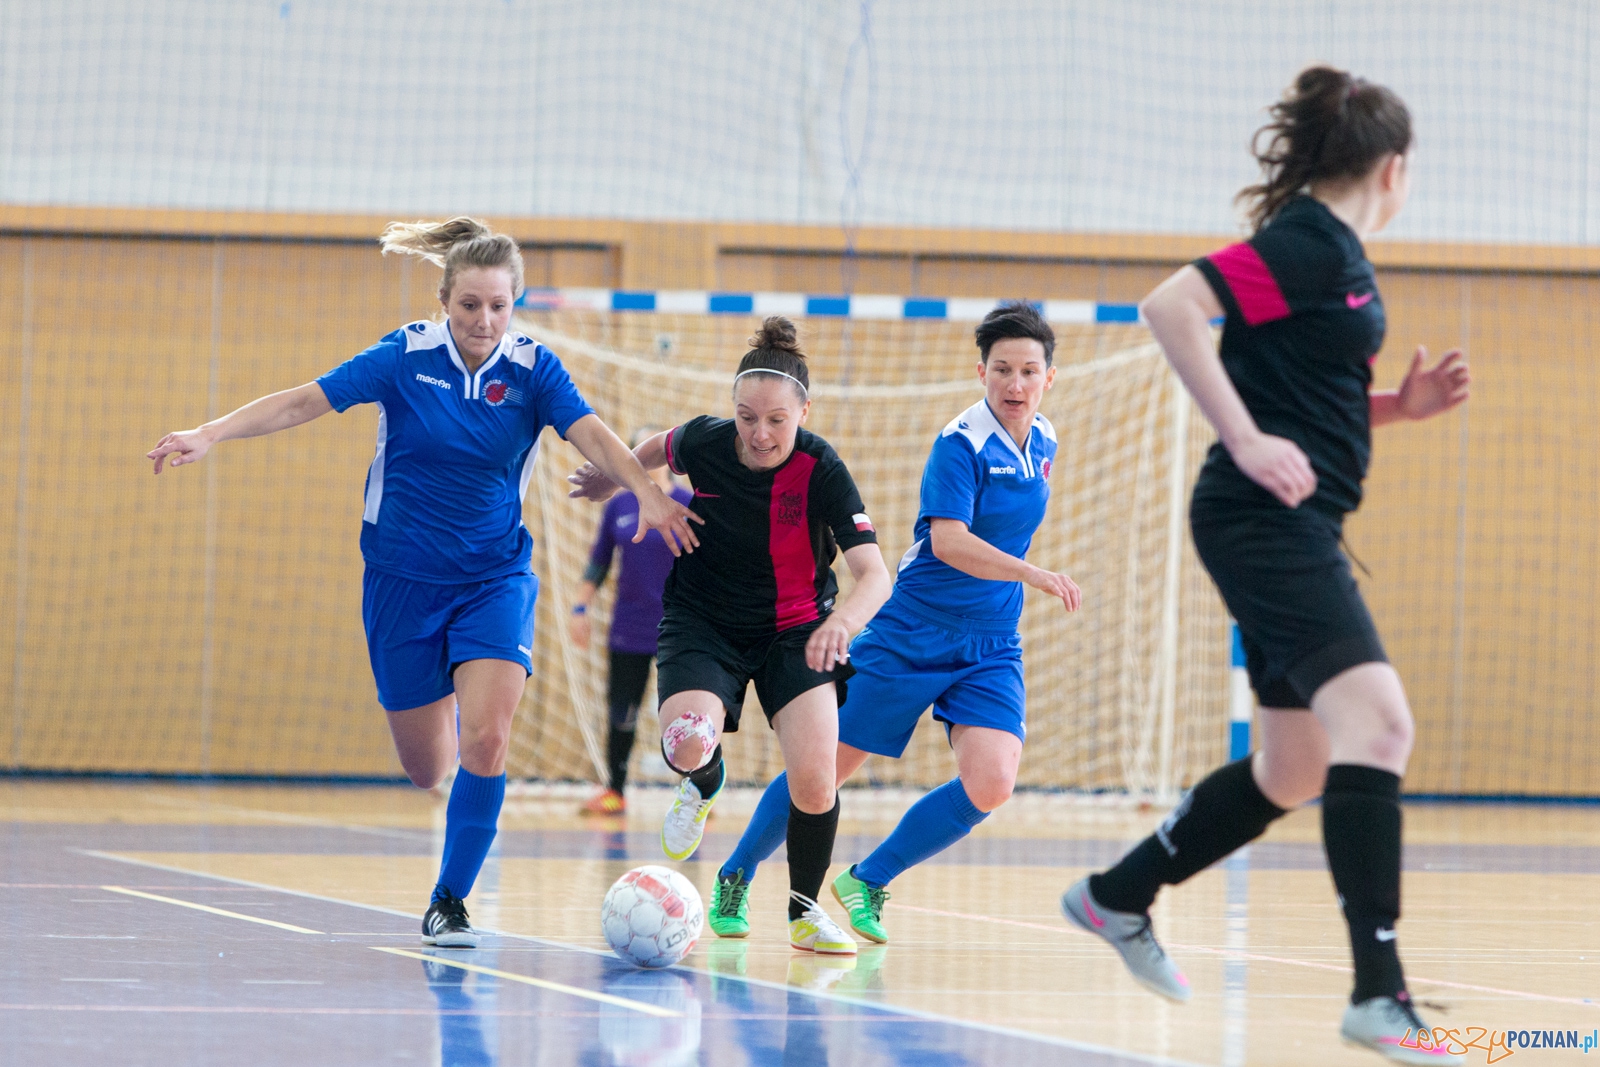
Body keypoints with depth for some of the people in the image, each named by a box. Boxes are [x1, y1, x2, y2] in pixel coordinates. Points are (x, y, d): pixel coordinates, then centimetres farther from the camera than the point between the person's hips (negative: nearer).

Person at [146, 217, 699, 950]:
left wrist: (647, 494, -39)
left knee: (485, 739, -19)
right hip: (403, 580, 0)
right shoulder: (407, 358, -8)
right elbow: (304, 402, -10)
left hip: (494, 579, 0)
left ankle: (449, 902, -3)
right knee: (425, 766, 5)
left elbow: (592, 435, -21)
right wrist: (211, 434, -21)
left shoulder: (532, 370, -6)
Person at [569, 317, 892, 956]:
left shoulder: (822, 471, -23)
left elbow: (874, 575, -31)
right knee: (688, 745, -28)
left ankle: (804, 909, 9)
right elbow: (661, 448, 11)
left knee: (814, 780, -19)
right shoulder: (704, 442, -16)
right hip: (702, 622, 1)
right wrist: (614, 477, 26)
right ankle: (703, 783, 12)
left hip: (795, 629, -1)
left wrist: (843, 620, -51)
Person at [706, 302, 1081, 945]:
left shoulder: (1042, 443, 5)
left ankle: (868, 882, 1)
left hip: (990, 650, 5)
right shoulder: (960, 444, -17)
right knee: (826, 769, 0)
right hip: (910, 637, -5)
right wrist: (1032, 574, -43)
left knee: (989, 783, -17)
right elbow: (949, 542, -31)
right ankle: (734, 879, 23)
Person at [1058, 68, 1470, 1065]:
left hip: (1297, 530, 10)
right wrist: (1247, 441, -24)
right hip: (1264, 522, -10)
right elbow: (1172, 305, -24)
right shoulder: (1304, 243, -12)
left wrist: (1402, 404, 10)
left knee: (1292, 772, 16)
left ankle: (1119, 897, 34)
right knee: (1378, 720, -22)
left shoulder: (1333, 250, 17)